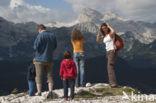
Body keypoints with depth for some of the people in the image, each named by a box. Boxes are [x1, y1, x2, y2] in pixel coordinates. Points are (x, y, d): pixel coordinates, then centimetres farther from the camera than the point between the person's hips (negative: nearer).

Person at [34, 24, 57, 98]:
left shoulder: (40, 36, -13)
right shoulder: (52, 36, 5)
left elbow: (35, 47, -14)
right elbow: (55, 47, 14)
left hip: (40, 59, -4)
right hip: (49, 59, 4)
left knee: (39, 76, 3)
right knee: (49, 76, 9)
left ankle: (39, 93, 4)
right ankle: (50, 92, 1)